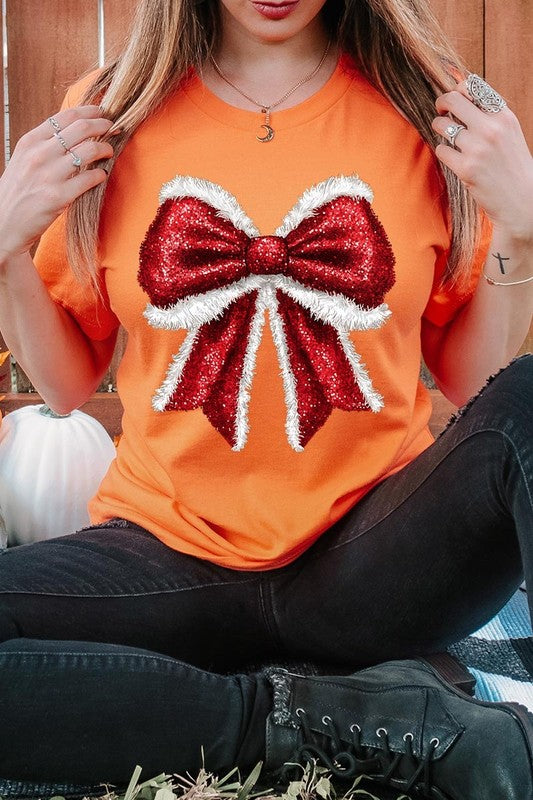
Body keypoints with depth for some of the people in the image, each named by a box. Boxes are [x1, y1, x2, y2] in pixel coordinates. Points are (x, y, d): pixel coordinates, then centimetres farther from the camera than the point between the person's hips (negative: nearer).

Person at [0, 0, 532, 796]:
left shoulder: (429, 108, 1)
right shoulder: (113, 115, 1)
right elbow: (68, 385, 7)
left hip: (373, 546, -1)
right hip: (171, 548, 2)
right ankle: (354, 717, -20)